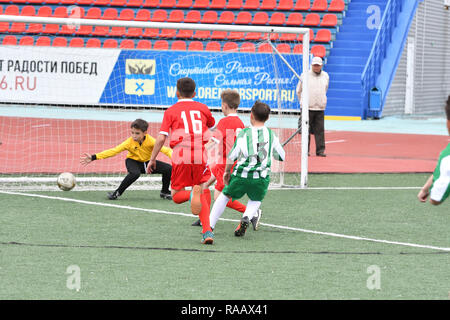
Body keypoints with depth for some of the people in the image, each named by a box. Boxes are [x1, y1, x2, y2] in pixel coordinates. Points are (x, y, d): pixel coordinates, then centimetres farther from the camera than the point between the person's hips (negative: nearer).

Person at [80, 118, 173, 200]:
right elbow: (114, 151, -25)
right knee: (135, 173, -39)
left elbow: (165, 150, -29)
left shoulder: (150, 141, -24)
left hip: (148, 163, 2)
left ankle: (165, 192, 8)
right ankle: (118, 192, -17)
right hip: (133, 161, -2)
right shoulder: (129, 142, -23)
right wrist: (94, 157, -31)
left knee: (168, 168, -18)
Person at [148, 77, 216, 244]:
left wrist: (152, 159, 5)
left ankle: (193, 194, -23)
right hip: (201, 157, 2)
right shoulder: (203, 108, 12)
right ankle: (207, 231, -7)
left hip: (181, 157, -2)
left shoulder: (171, 111, 5)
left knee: (176, 196, 11)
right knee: (204, 194, 10)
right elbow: (212, 125, 33)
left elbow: (161, 138, -2)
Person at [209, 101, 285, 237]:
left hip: (242, 174, -1)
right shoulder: (271, 134, 4)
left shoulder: (244, 133, -2)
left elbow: (231, 156, -1)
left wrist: (227, 172, 15)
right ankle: (246, 218, -5)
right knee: (255, 201, 26)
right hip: (262, 177, 1)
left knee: (224, 196, 20)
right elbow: (281, 156, 15)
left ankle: (209, 226, 20)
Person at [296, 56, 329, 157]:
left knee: (320, 130, -1)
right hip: (307, 108, -2)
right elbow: (299, 91, 11)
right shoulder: (305, 75, 1)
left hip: (320, 108, 2)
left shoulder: (325, 76, 10)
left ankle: (320, 150, 2)